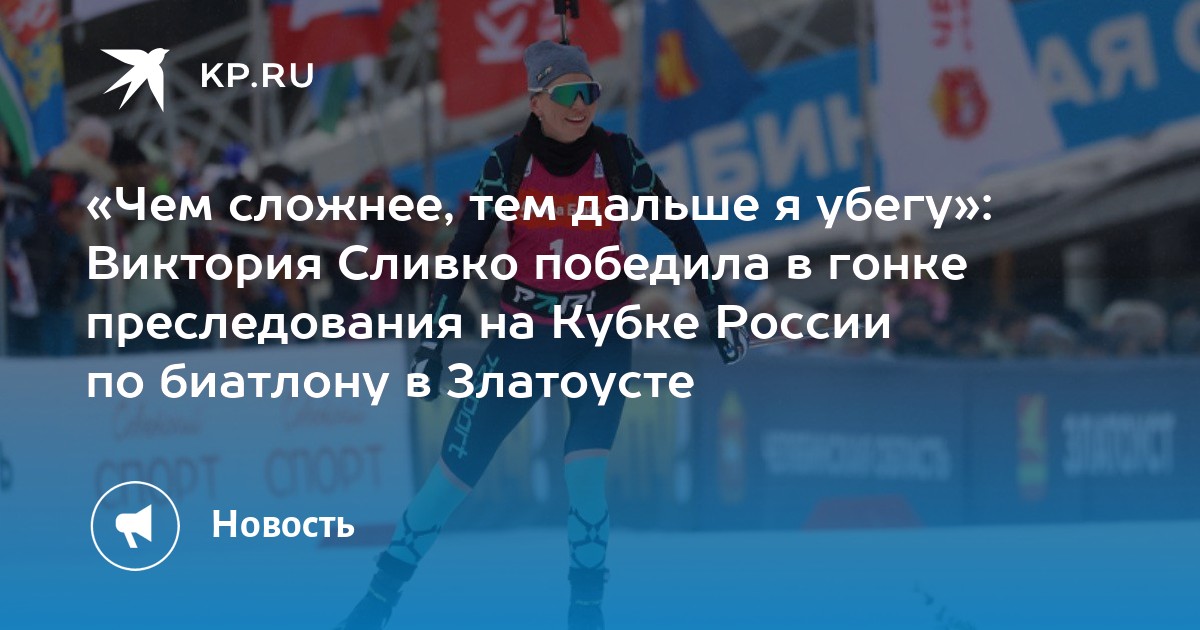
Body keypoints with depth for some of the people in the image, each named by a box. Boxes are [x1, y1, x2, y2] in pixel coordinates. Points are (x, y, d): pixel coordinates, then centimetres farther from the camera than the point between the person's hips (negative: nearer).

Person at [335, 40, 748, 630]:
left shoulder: (617, 156, -10)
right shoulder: (507, 162, -10)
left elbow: (680, 230, -3)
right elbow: (463, 251, -7)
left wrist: (716, 308, -4)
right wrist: (432, 339, -10)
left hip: (601, 339, -1)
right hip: (523, 337, 1)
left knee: (584, 474, -18)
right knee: (453, 472, -1)